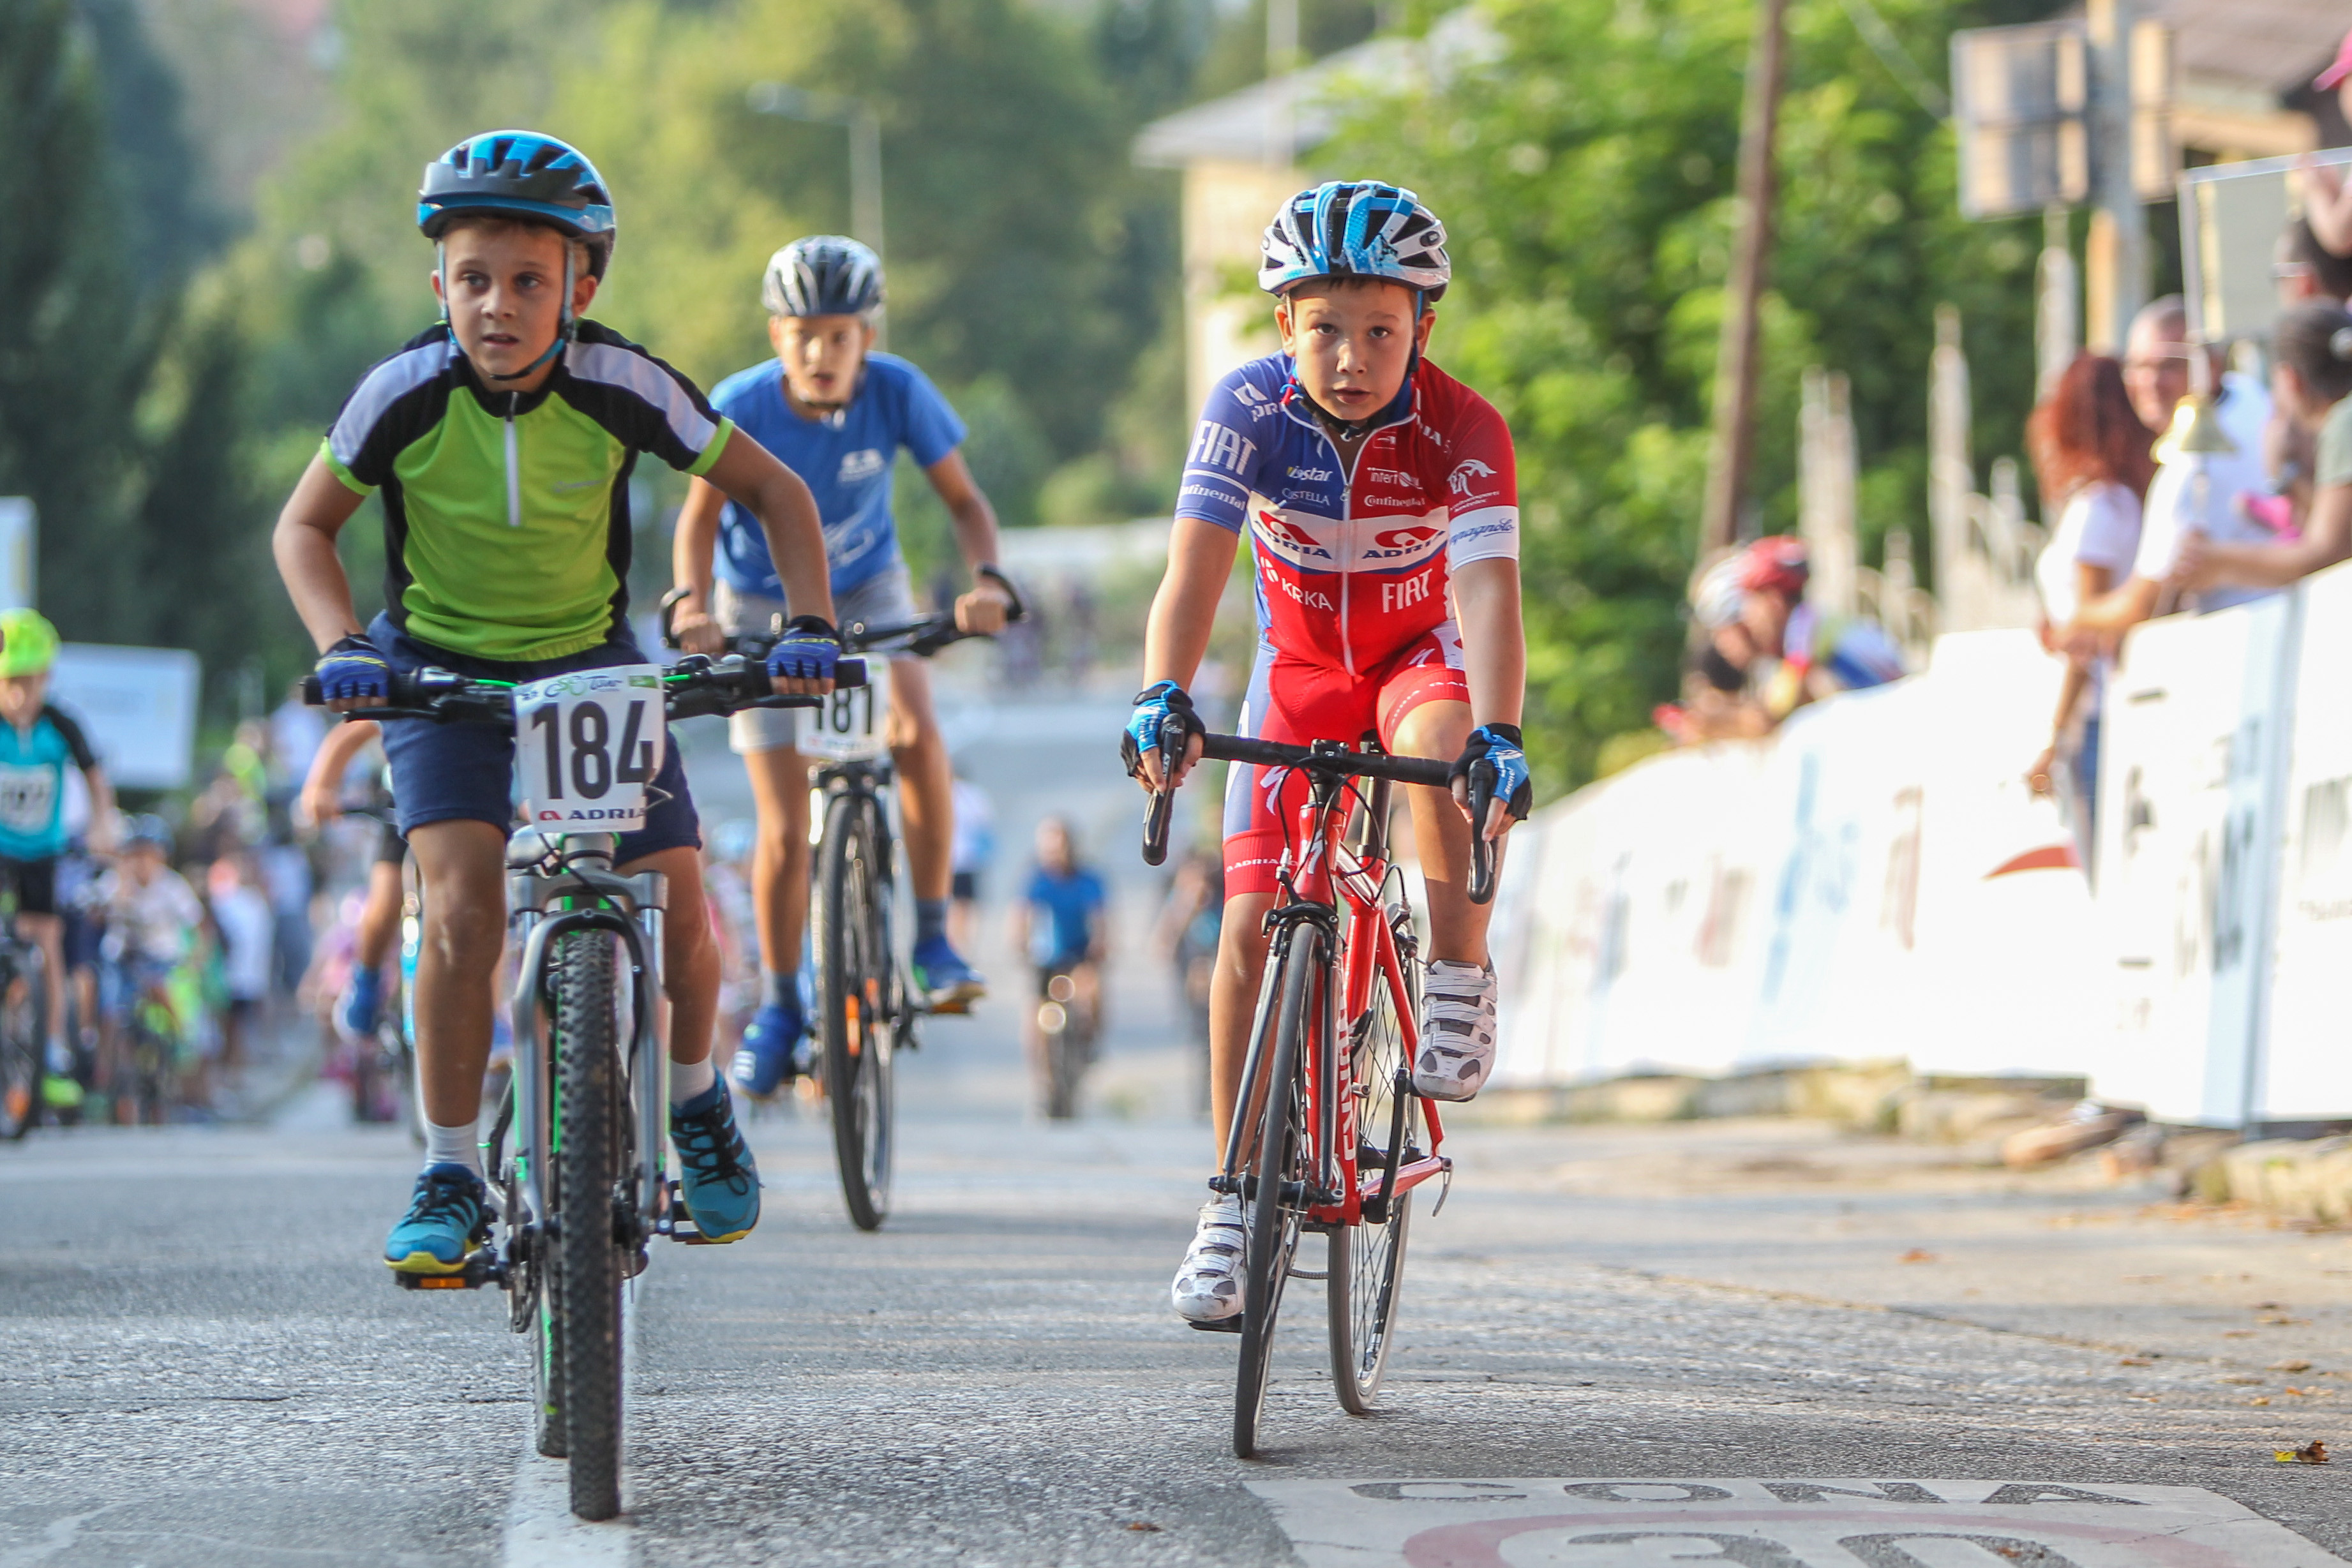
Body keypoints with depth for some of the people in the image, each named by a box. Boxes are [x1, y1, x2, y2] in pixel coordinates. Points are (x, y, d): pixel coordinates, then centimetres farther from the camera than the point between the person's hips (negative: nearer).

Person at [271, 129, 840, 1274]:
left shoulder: (622, 387, -20)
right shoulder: (409, 393, -20)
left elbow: (773, 491, -9)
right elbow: (304, 525, -6)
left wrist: (810, 626, -21)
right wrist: (342, 645, -22)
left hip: (589, 658, 1)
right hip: (442, 665, -1)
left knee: (677, 905, -10)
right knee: (462, 906, -21)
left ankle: (696, 1103, 21)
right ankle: (449, 1175, -8)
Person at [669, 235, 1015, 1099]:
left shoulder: (897, 393, -21)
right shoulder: (740, 407, -24)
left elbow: (963, 498, -14)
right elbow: (701, 515, -15)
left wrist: (985, 577, -34)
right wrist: (691, 600, -35)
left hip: (867, 592, 1)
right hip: (763, 608, -1)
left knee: (918, 732, -29)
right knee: (786, 831, -6)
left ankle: (932, 938, -13)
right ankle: (779, 1006, 14)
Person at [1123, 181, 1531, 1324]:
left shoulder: (1461, 429, -28)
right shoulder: (1251, 409, -25)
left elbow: (1486, 588, -39)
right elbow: (1196, 563, -34)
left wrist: (1499, 734, -55)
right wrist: (1163, 694, -52)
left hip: (1422, 656, -2)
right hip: (1299, 668, 2)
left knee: (1440, 738, -39)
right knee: (1251, 926, -9)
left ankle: (1460, 985, -19)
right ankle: (1234, 1198, 1)